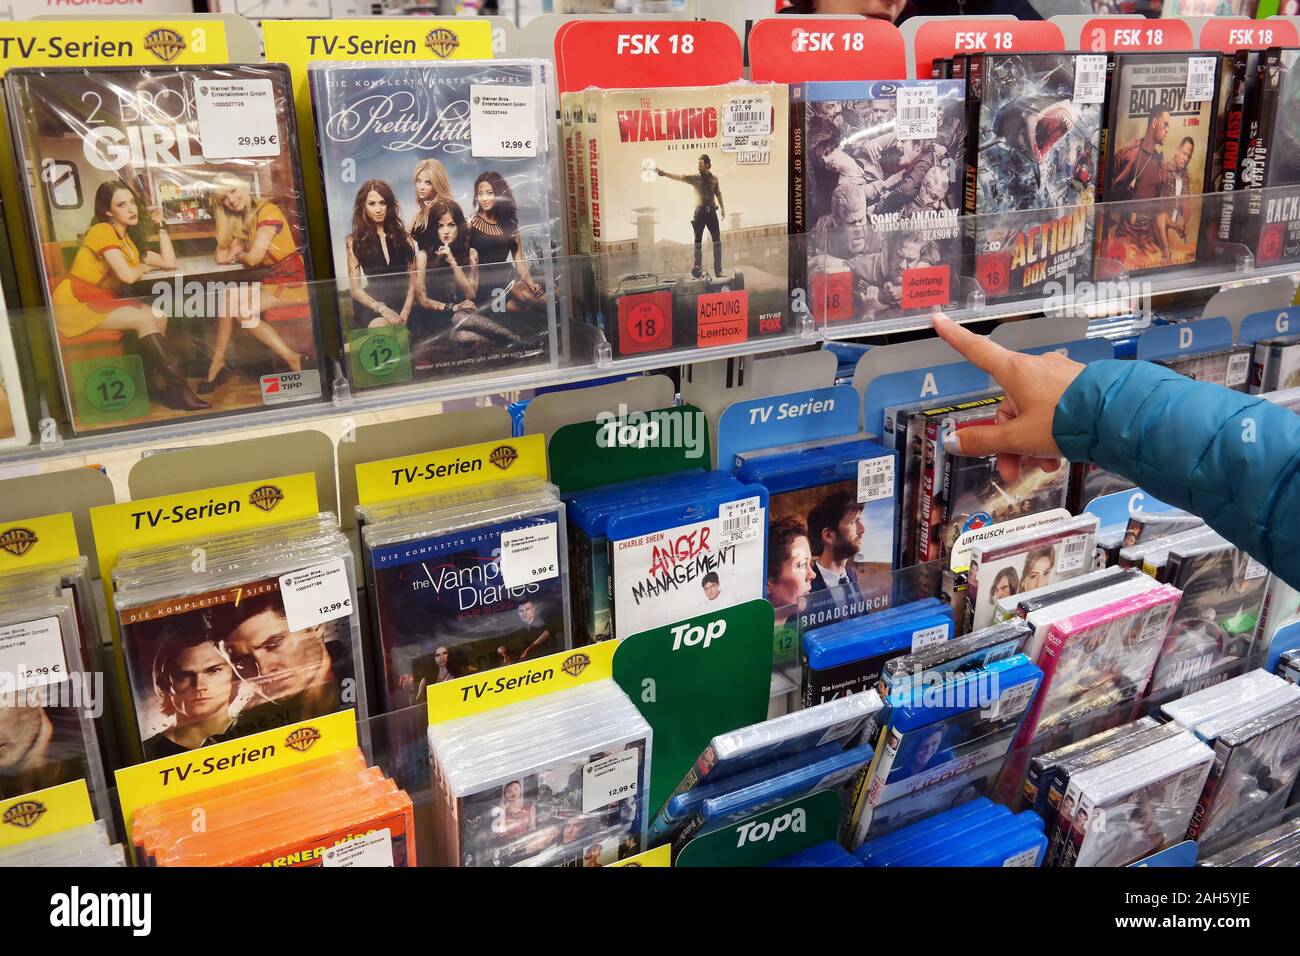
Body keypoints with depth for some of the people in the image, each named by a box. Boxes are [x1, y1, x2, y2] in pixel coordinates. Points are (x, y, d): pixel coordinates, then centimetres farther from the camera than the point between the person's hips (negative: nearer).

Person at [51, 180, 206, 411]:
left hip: (100, 301, 8)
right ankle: (178, 387, -22)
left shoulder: (128, 238, 15)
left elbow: (170, 262, 10)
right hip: (74, 303, -8)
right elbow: (128, 275, -23)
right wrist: (145, 266, -1)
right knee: (145, 319, -23)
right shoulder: (103, 231, -12)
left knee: (159, 316, -11)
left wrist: (160, 225, 11)